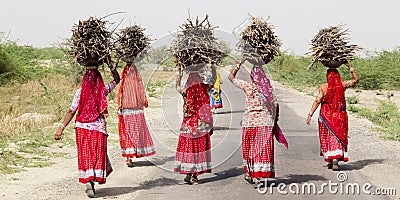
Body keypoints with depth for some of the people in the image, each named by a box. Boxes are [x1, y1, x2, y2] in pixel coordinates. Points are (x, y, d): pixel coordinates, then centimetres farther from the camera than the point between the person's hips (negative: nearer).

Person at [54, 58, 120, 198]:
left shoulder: (80, 92, -7)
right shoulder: (103, 90, -4)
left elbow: (71, 111, -10)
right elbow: (117, 80, 14)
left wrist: (61, 128, -8)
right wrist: (112, 68, 3)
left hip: (82, 128, 0)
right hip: (99, 128, 0)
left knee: (85, 155, 7)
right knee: (98, 155, 10)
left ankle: (89, 182, -5)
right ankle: (95, 179, 4)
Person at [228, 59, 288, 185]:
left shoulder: (247, 86, -3)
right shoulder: (267, 88, 1)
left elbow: (231, 77, 7)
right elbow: (275, 104, 2)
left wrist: (240, 63, 11)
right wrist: (275, 117, 17)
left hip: (250, 120, -1)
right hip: (265, 121, 1)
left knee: (250, 148, 12)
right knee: (263, 148, 3)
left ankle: (249, 173, 17)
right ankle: (258, 175, -1)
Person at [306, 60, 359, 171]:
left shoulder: (323, 87, -9)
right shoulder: (342, 85, -4)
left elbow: (317, 101, -11)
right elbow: (356, 79, 10)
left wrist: (310, 114, -7)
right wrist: (349, 67, 9)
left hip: (326, 116, -1)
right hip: (339, 116, 1)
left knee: (327, 138, 11)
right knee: (338, 137, 4)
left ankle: (330, 161, 15)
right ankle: (335, 160, -9)